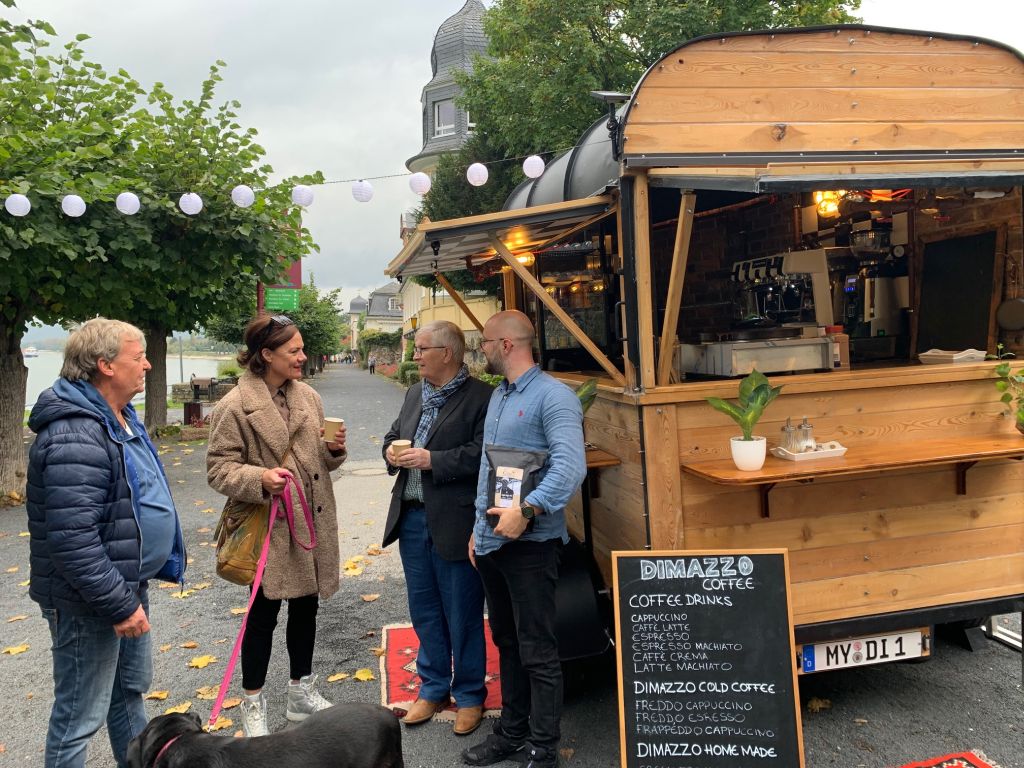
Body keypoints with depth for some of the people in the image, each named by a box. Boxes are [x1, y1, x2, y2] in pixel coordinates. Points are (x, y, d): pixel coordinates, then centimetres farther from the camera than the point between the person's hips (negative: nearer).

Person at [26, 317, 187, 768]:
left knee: (131, 689, 25)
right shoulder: (75, 437, -26)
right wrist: (120, 604, -24)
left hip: (128, 584, 10)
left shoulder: (118, 416, 8)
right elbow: (73, 539, -29)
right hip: (89, 602, -10)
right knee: (79, 716, 6)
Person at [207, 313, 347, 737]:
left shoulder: (308, 396, 6)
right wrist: (259, 479, -28)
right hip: (271, 527, -6)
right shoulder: (235, 406, -12)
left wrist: (334, 450, -7)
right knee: (264, 614, 7)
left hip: (312, 522, 6)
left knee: (306, 607, 17)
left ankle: (302, 693, 35)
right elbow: (218, 468, -11)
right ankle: (253, 705, 27)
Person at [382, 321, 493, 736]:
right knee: (423, 609, 18)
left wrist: (432, 460, -21)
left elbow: (481, 453, -20)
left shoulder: (480, 397, -13)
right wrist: (391, 450, 0)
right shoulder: (415, 393, 13)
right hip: (411, 516, 8)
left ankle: (469, 694, 26)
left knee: (462, 613, 7)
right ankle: (433, 686, 36)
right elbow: (394, 433, 22)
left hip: (454, 522, -7)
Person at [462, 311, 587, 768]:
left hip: (530, 542, -9)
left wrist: (527, 510, -32)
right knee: (506, 643, 19)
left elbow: (570, 465, -26)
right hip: (491, 539, 9)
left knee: (537, 651, 2)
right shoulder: (497, 396, 14)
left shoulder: (552, 396, -13)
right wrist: (479, 526, 18)